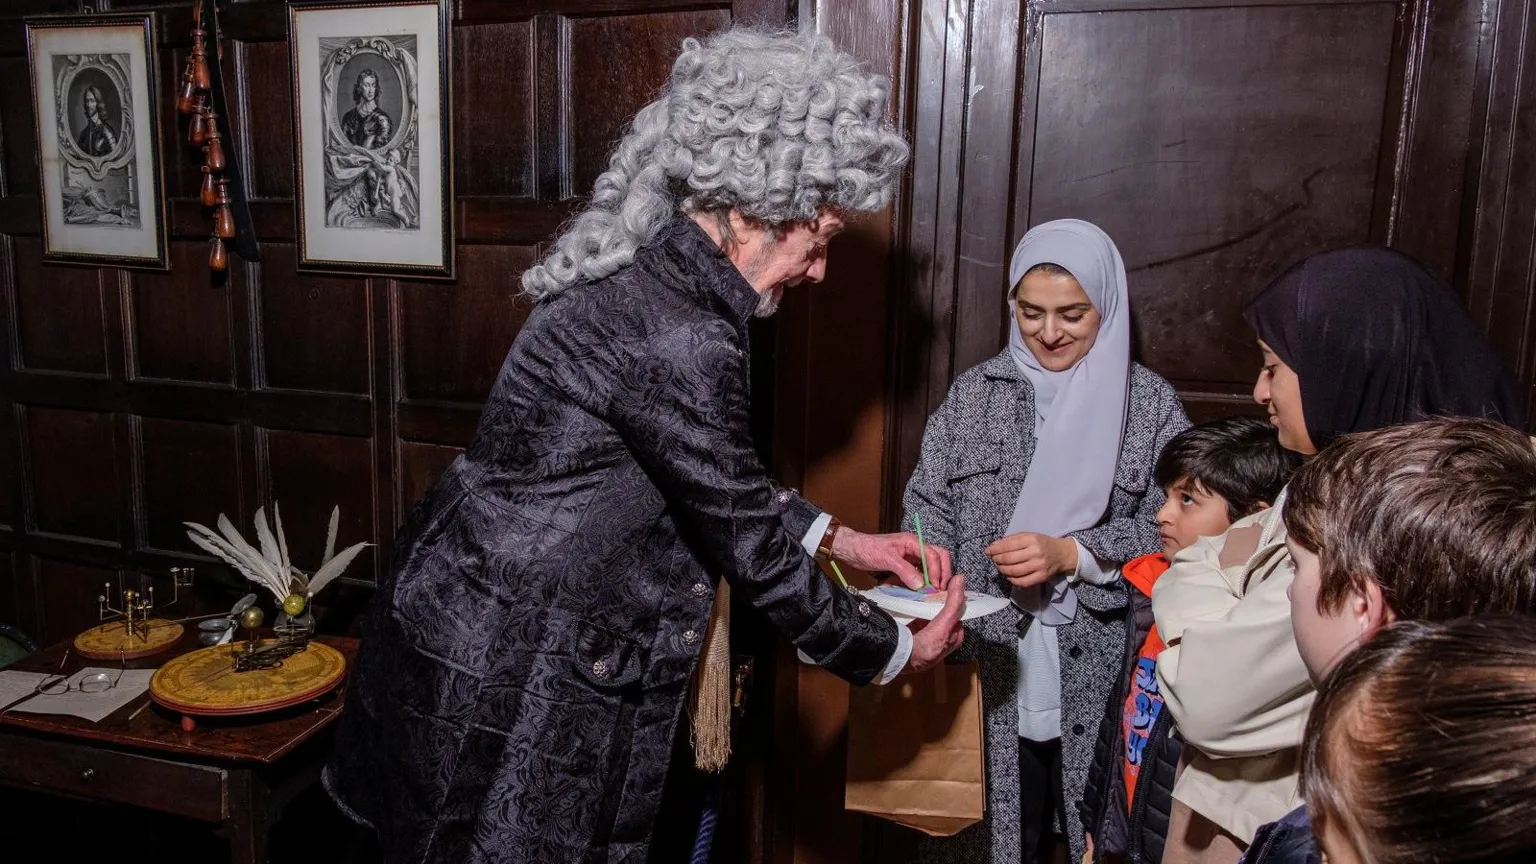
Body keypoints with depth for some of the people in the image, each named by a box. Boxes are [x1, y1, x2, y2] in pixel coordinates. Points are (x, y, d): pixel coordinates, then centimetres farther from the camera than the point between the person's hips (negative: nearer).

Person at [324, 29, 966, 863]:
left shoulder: (648, 275, 1)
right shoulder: (679, 339, -27)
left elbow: (724, 483, 13)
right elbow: (752, 551, -18)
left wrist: (838, 538, 14)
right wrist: (897, 651, -4)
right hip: (502, 676, -9)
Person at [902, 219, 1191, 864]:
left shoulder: (1151, 403, 1)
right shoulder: (975, 391, 5)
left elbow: (1169, 531, -4)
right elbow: (928, 504, 4)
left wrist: (1070, 554, -16)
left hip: (1097, 674, -1)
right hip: (989, 670, 1)